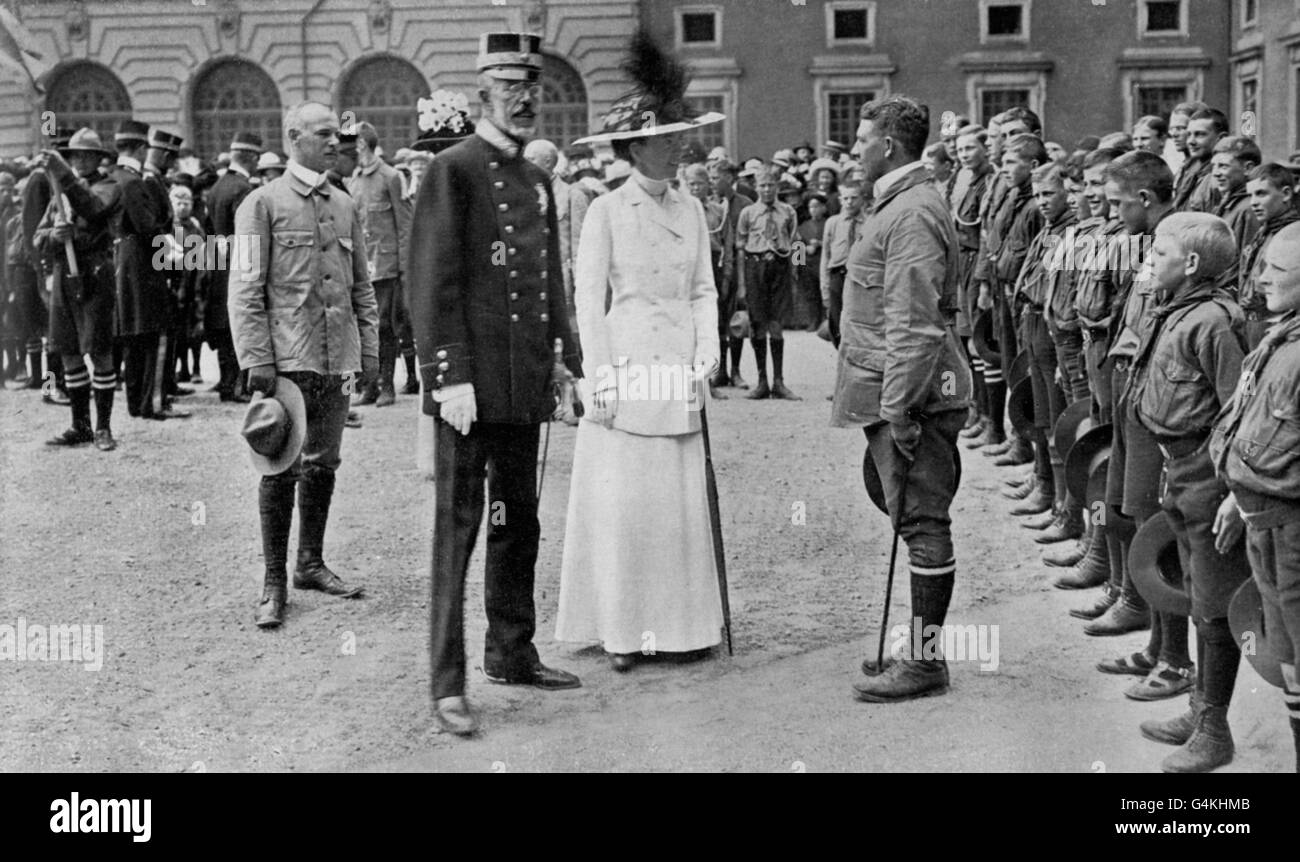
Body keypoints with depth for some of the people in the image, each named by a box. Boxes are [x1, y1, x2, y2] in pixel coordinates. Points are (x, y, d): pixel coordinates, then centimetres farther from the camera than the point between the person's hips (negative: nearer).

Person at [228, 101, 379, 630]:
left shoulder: (345, 206, 13)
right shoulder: (262, 204, -3)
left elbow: (362, 287, 17)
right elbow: (244, 290, -7)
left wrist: (370, 349, 11)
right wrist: (256, 359, -13)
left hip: (337, 359, 5)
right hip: (287, 358, -5)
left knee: (323, 464, 11)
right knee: (282, 467, -4)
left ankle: (310, 564, 25)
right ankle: (274, 583, 3)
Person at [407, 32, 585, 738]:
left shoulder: (537, 181, 17)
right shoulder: (452, 171, -6)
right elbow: (432, 284, -12)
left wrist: (570, 362, 16)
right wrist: (449, 376, -19)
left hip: (525, 387, 8)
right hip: (472, 383, -8)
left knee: (520, 523, 15)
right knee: (458, 526, -4)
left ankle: (512, 655, 28)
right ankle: (447, 684, 1)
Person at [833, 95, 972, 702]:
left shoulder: (912, 214, -17)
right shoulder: (900, 203, 16)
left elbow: (913, 324, -23)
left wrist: (899, 407, -23)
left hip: (912, 397, -11)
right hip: (893, 395, 11)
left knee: (922, 523, -3)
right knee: (916, 520, 16)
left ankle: (926, 663, 4)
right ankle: (919, 645, 26)